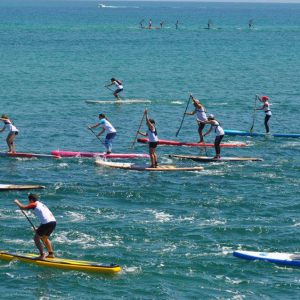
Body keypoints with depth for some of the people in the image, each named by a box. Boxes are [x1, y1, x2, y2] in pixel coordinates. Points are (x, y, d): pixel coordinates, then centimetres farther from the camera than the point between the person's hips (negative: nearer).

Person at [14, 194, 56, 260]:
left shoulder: (34, 205, 3)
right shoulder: (41, 204, 27)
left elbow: (22, 207, 3)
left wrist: (17, 202, 24)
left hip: (47, 223, -8)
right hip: (53, 222, 8)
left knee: (36, 238, 2)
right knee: (45, 238, 27)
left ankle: (42, 255, -7)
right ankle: (51, 254, 28)